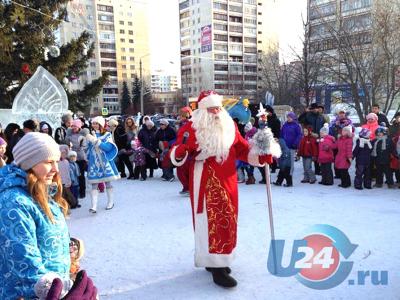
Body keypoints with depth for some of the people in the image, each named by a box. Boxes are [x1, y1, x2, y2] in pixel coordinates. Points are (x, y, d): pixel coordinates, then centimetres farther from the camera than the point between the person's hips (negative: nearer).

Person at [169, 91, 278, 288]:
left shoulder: (230, 126, 7)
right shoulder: (192, 128, -8)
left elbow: (243, 151, 12)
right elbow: (176, 158, -11)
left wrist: (260, 152, -4)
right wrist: (182, 148, -33)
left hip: (228, 181, 6)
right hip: (205, 182, -6)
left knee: (227, 220, 14)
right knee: (212, 220, -7)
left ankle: (215, 260, 32)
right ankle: (217, 268, 0)